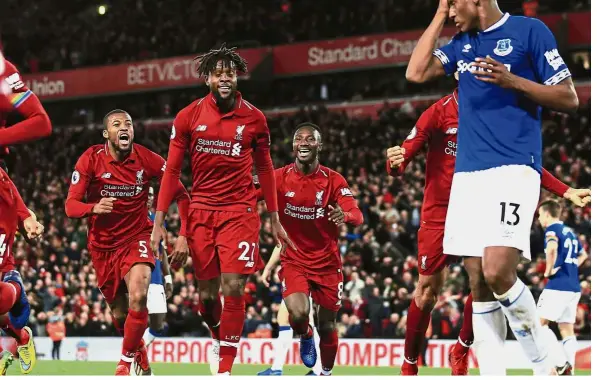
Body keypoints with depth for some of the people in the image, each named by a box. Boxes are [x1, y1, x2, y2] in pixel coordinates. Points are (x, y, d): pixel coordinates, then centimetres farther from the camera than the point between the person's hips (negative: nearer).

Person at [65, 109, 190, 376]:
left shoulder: (147, 159, -10)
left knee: (138, 297, -27)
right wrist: (94, 208, -36)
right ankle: (141, 354, 41)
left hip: (137, 237, -1)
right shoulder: (91, 160, -10)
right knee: (119, 314, 9)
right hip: (103, 244, 1)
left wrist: (184, 235, -8)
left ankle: (126, 361, -9)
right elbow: (70, 205, -14)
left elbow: (181, 194, 0)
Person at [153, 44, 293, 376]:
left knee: (233, 290, -11)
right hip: (201, 212, 1)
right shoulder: (188, 117, -1)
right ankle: (219, 339, 37)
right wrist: (159, 222, -1)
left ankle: (225, 368, -3)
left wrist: (275, 220, 9)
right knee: (208, 295, 6)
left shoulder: (254, 118, 0)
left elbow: (265, 169, 9)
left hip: (240, 211, -1)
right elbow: (172, 170, 3)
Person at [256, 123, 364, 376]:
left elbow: (357, 216, -18)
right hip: (294, 260, -1)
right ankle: (306, 337, 12)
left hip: (327, 262, 1)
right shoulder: (279, 178, -6)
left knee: (327, 325, 8)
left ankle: (326, 374, 32)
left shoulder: (334, 180, -8)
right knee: (298, 314, -24)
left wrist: (345, 216, -43)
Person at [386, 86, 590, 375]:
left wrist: (564, 191, 5)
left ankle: (461, 352, 12)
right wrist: (395, 162, -36)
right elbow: (404, 156, -11)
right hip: (438, 215, -3)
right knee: (427, 292, -2)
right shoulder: (440, 112, -10)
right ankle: (409, 365, 13)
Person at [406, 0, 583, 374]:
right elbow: (416, 73, 9)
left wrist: (512, 81, -17)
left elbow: (569, 98, -3)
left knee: (497, 271, -21)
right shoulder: (462, 44, 18)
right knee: (478, 280, 2)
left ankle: (546, 363, -4)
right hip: (467, 174, 7)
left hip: (513, 169, -7)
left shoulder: (529, 30, -2)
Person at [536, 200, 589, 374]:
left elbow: (552, 248, -29)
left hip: (557, 284, -8)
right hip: (573, 287, 8)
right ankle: (569, 368, 3)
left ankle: (560, 362, -15)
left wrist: (549, 270, -17)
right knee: (567, 329, 9)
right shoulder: (569, 231, 19)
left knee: (540, 323, -3)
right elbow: (583, 255, 33)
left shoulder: (552, 229, -6)